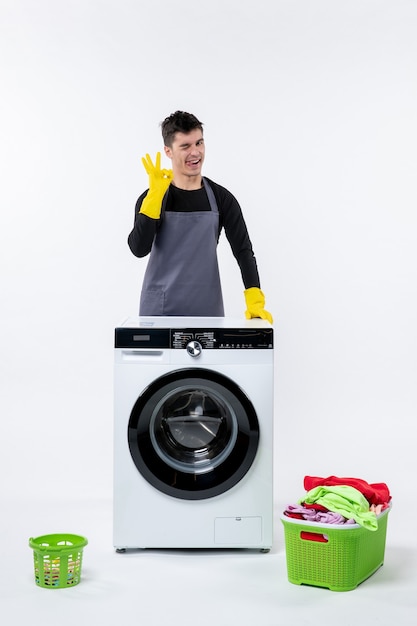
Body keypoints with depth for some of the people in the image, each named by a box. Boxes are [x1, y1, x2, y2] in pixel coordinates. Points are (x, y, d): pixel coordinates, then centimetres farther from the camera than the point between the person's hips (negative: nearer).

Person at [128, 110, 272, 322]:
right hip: (160, 311, -1)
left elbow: (243, 250, 0)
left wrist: (255, 302, -11)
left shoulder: (221, 198, 2)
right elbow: (139, 249, -15)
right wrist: (155, 194, -19)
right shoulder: (151, 197, -1)